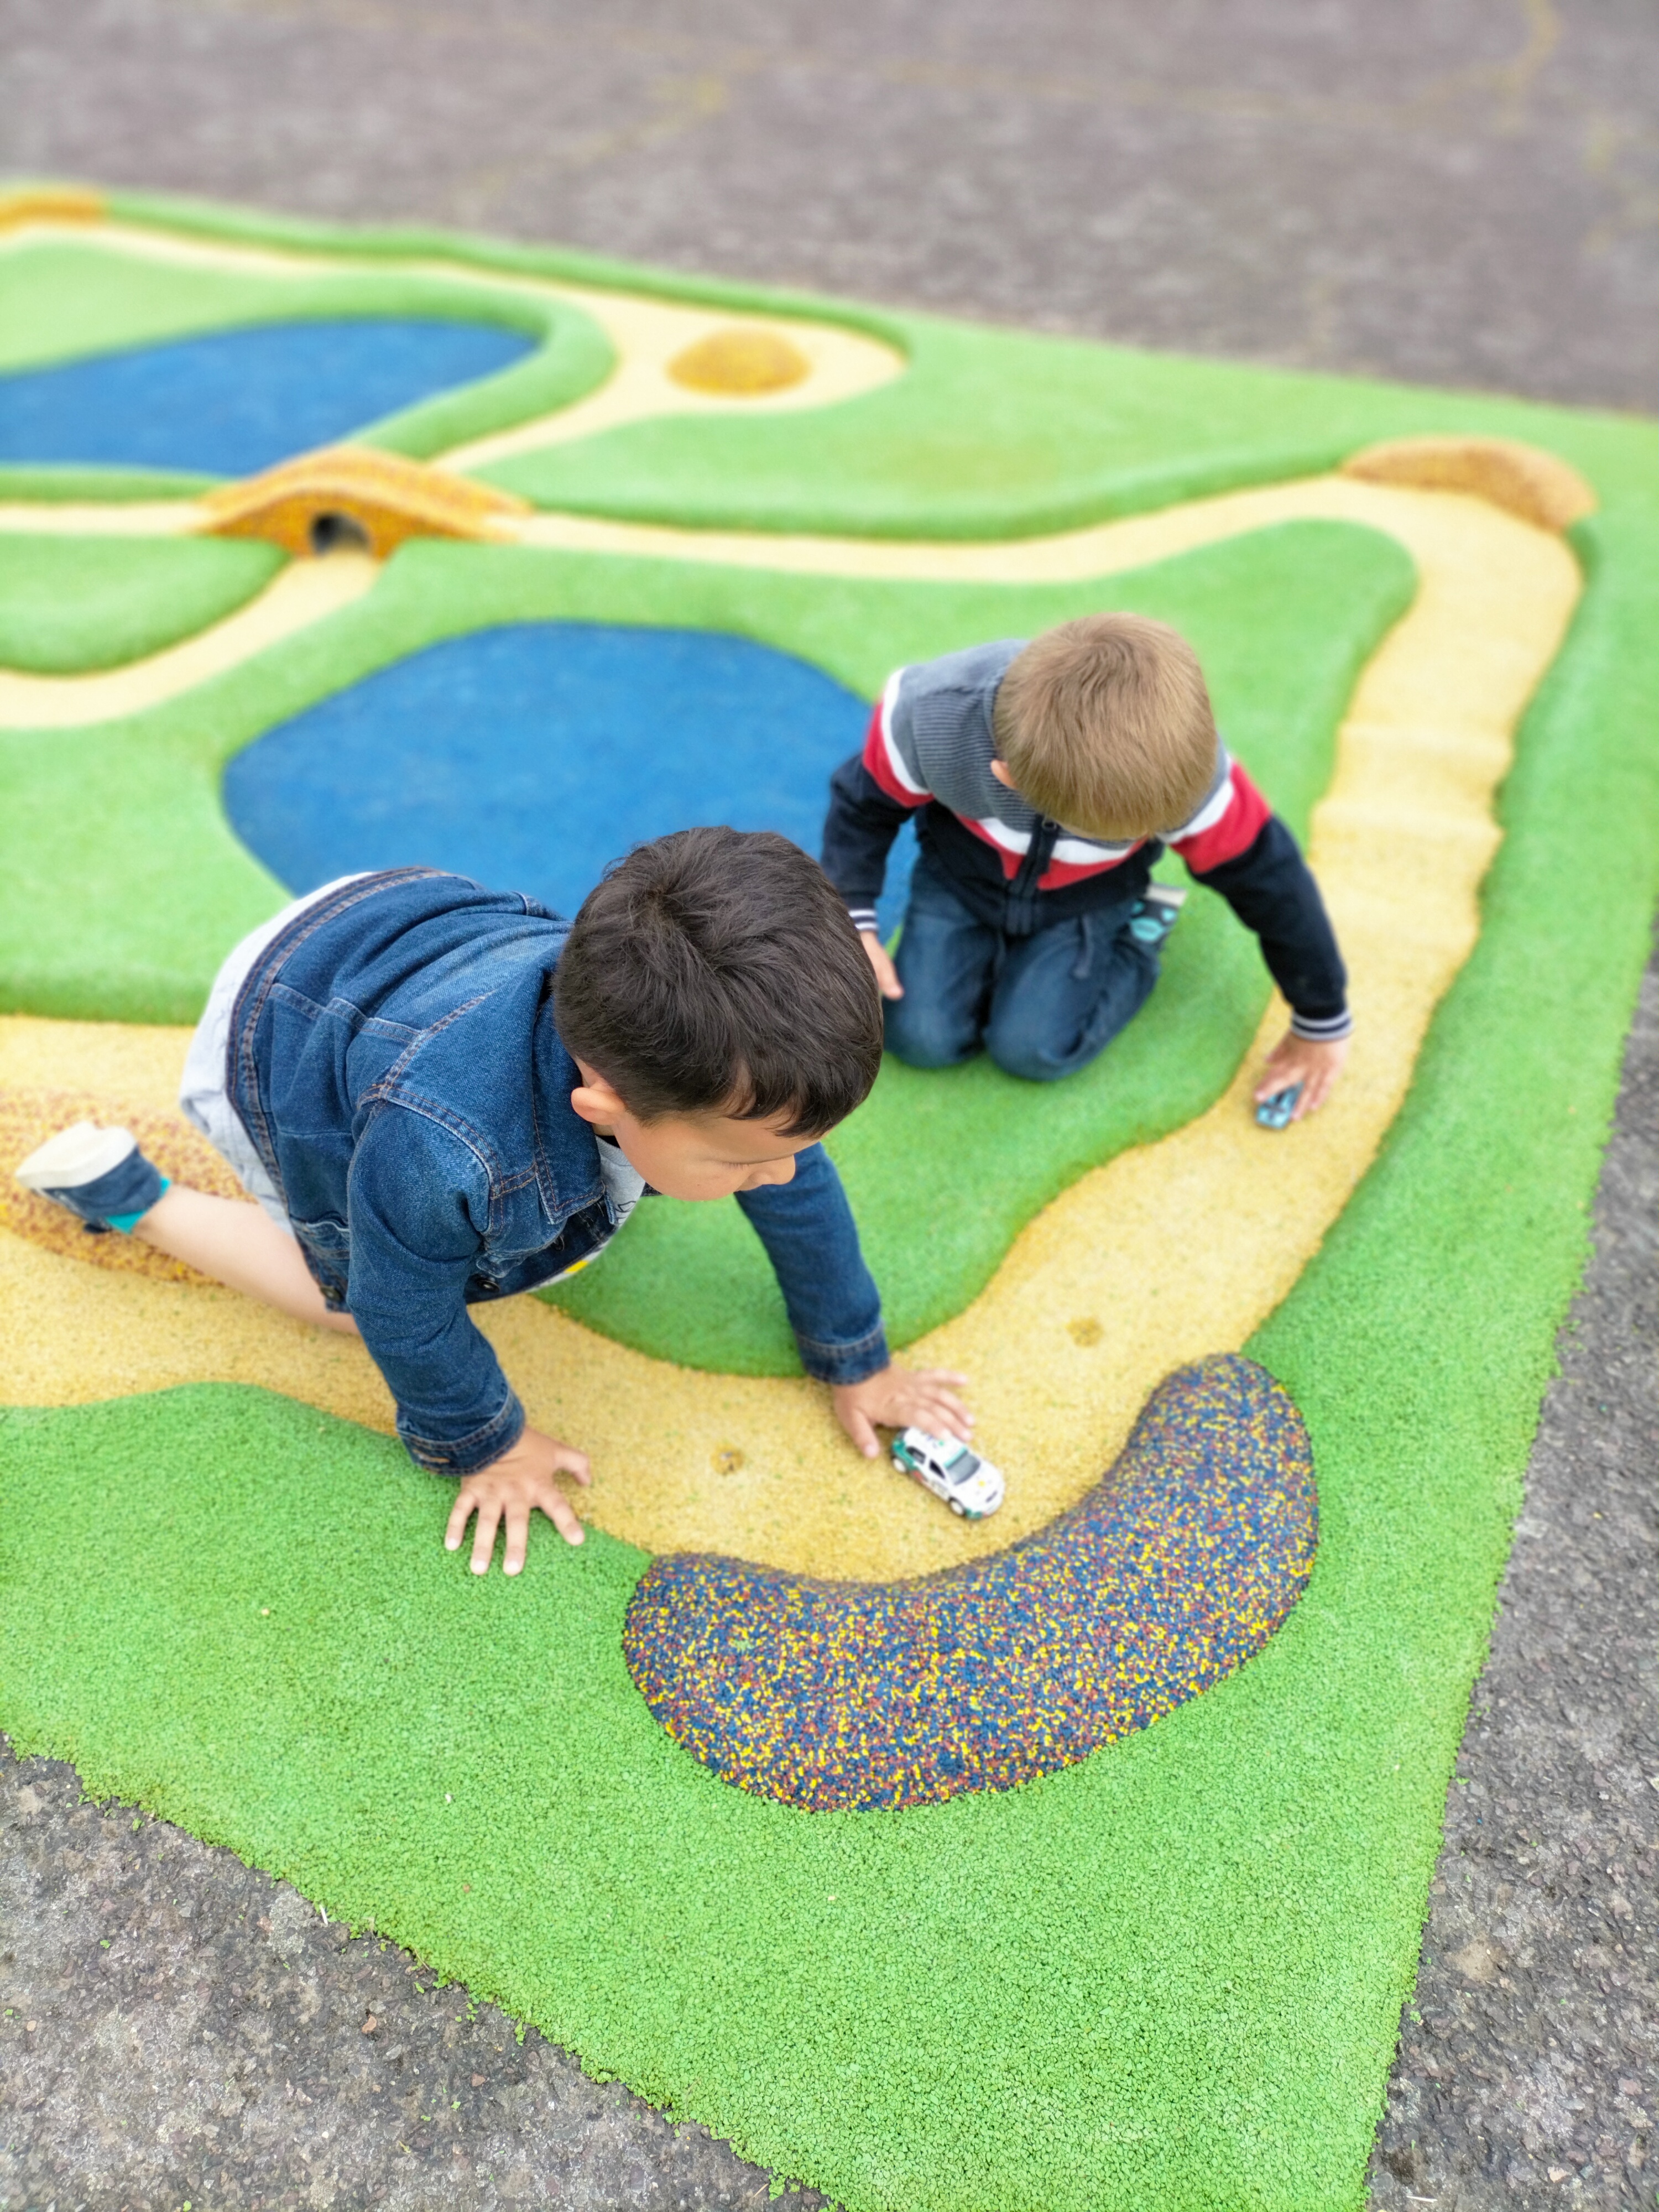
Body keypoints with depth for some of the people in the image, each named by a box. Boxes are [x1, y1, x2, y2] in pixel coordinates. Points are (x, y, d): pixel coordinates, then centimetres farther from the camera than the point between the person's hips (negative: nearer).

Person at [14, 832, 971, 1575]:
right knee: (360, 1296, 6)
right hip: (277, 1045, -5)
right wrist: (486, 1445, -7)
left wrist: (857, 1360, 1)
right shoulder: (434, 1149, -47)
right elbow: (406, 1318, -25)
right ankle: (122, 1192, 18)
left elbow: (801, 1189, -12)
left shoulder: (724, 1051, -32)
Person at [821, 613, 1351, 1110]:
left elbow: (1269, 876, -18)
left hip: (1088, 901, 0)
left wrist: (1322, 1022, -6)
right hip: (963, 878, 1)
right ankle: (995, 947, 19)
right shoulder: (933, 718, -38)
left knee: (1031, 1048, -16)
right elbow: (862, 803, -14)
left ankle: (1136, 936, 10)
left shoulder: (1183, 765, -35)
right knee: (919, 1037, -10)